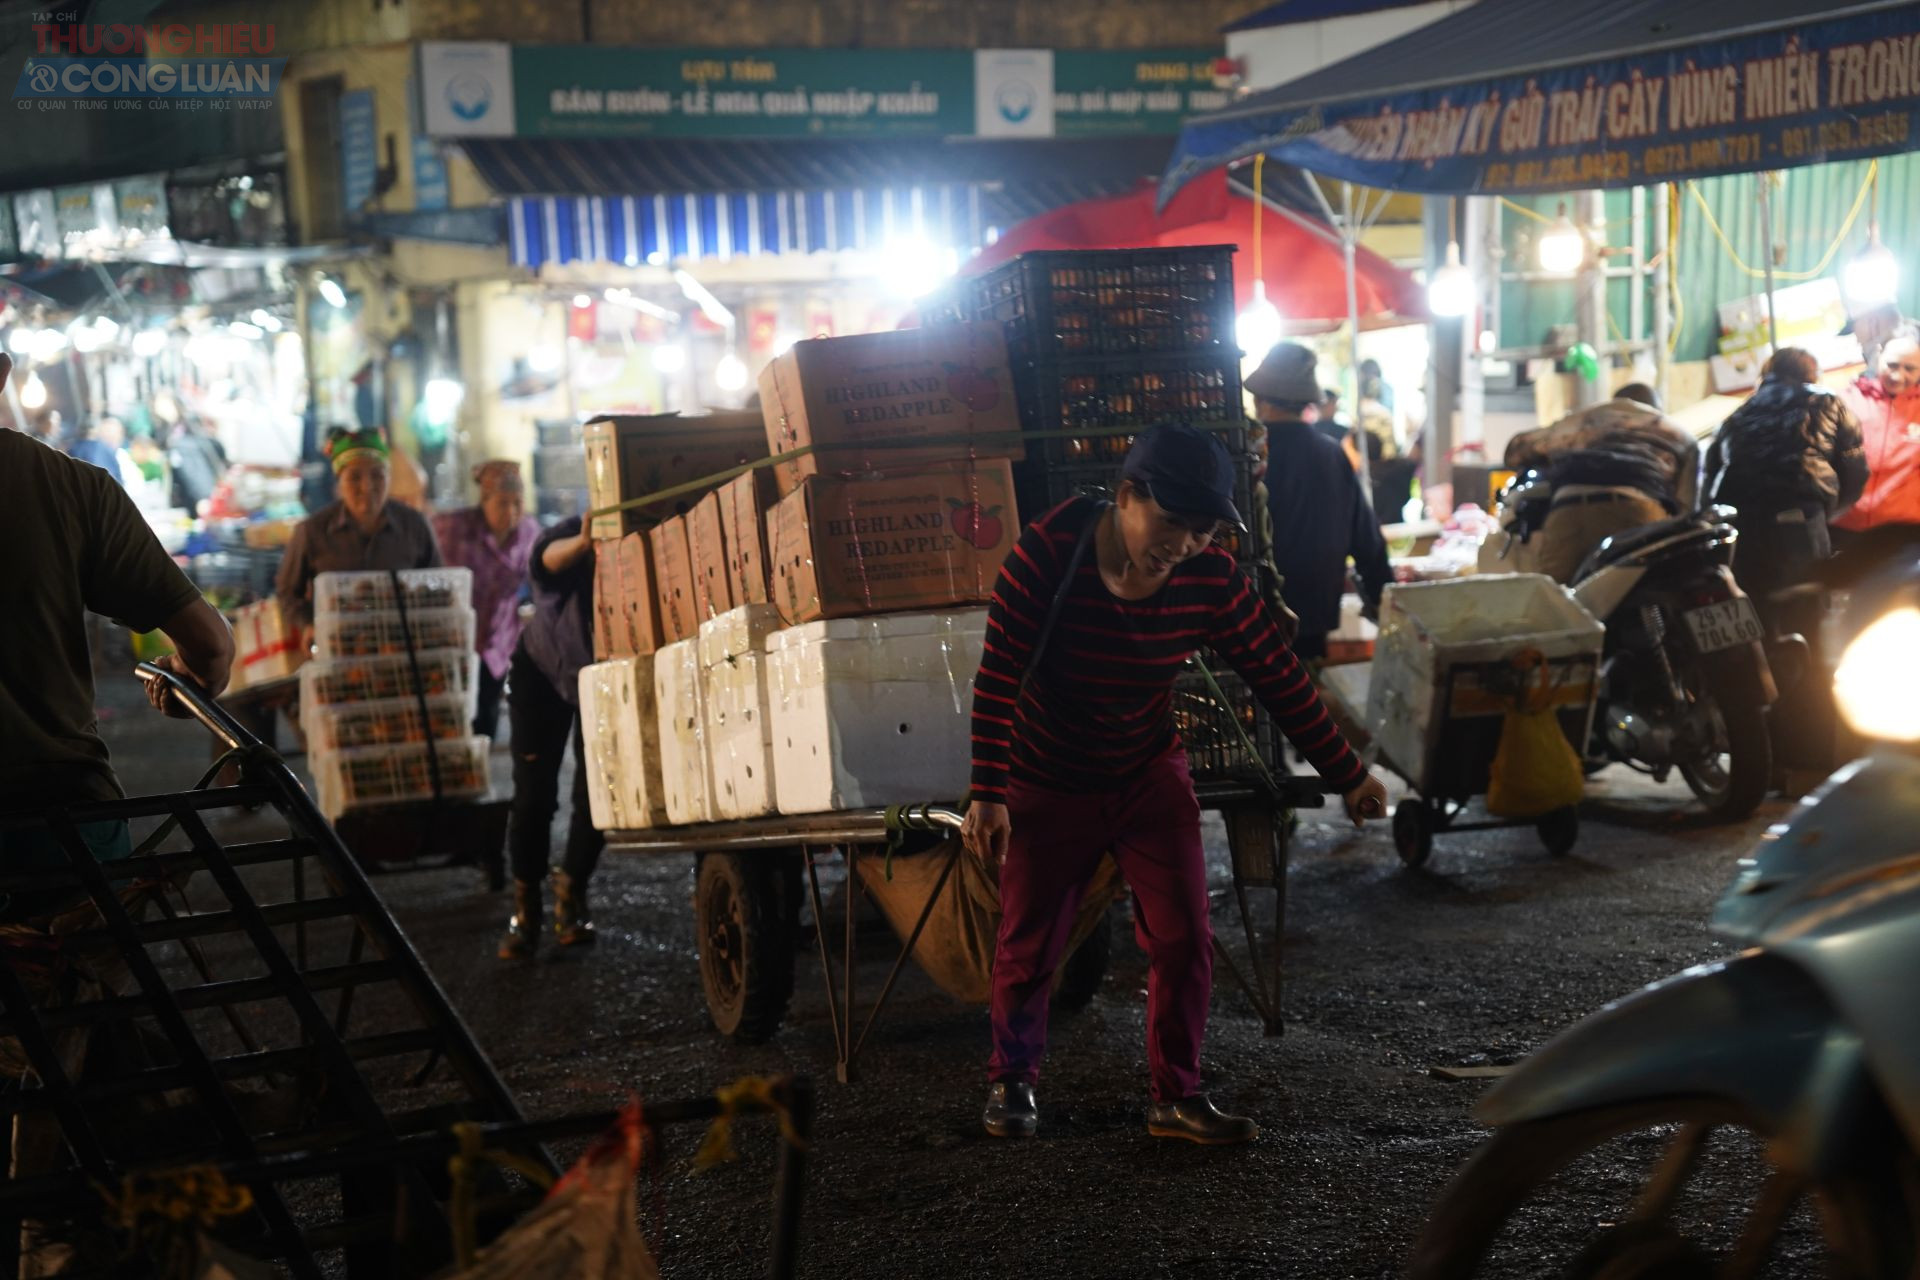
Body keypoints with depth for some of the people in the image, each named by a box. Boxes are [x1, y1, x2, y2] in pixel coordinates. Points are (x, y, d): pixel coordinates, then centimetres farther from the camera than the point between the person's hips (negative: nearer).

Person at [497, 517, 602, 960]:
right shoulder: (574, 535, -27)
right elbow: (550, 557, -50)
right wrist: (584, 542, -71)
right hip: (543, 670, -1)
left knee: (595, 794, -4)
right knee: (534, 795, -3)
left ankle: (570, 894, 19)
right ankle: (525, 910, 10)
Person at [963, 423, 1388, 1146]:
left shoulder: (1213, 582, -15)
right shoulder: (1047, 556, -24)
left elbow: (1280, 680, -5)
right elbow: (998, 678, -22)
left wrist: (1347, 776, -1)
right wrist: (988, 796, -25)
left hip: (1149, 779, 2)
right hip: (1048, 786, -2)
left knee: (1183, 938, -4)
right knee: (1029, 946, 7)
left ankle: (1176, 1097, 11)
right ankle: (1011, 1080, 31)